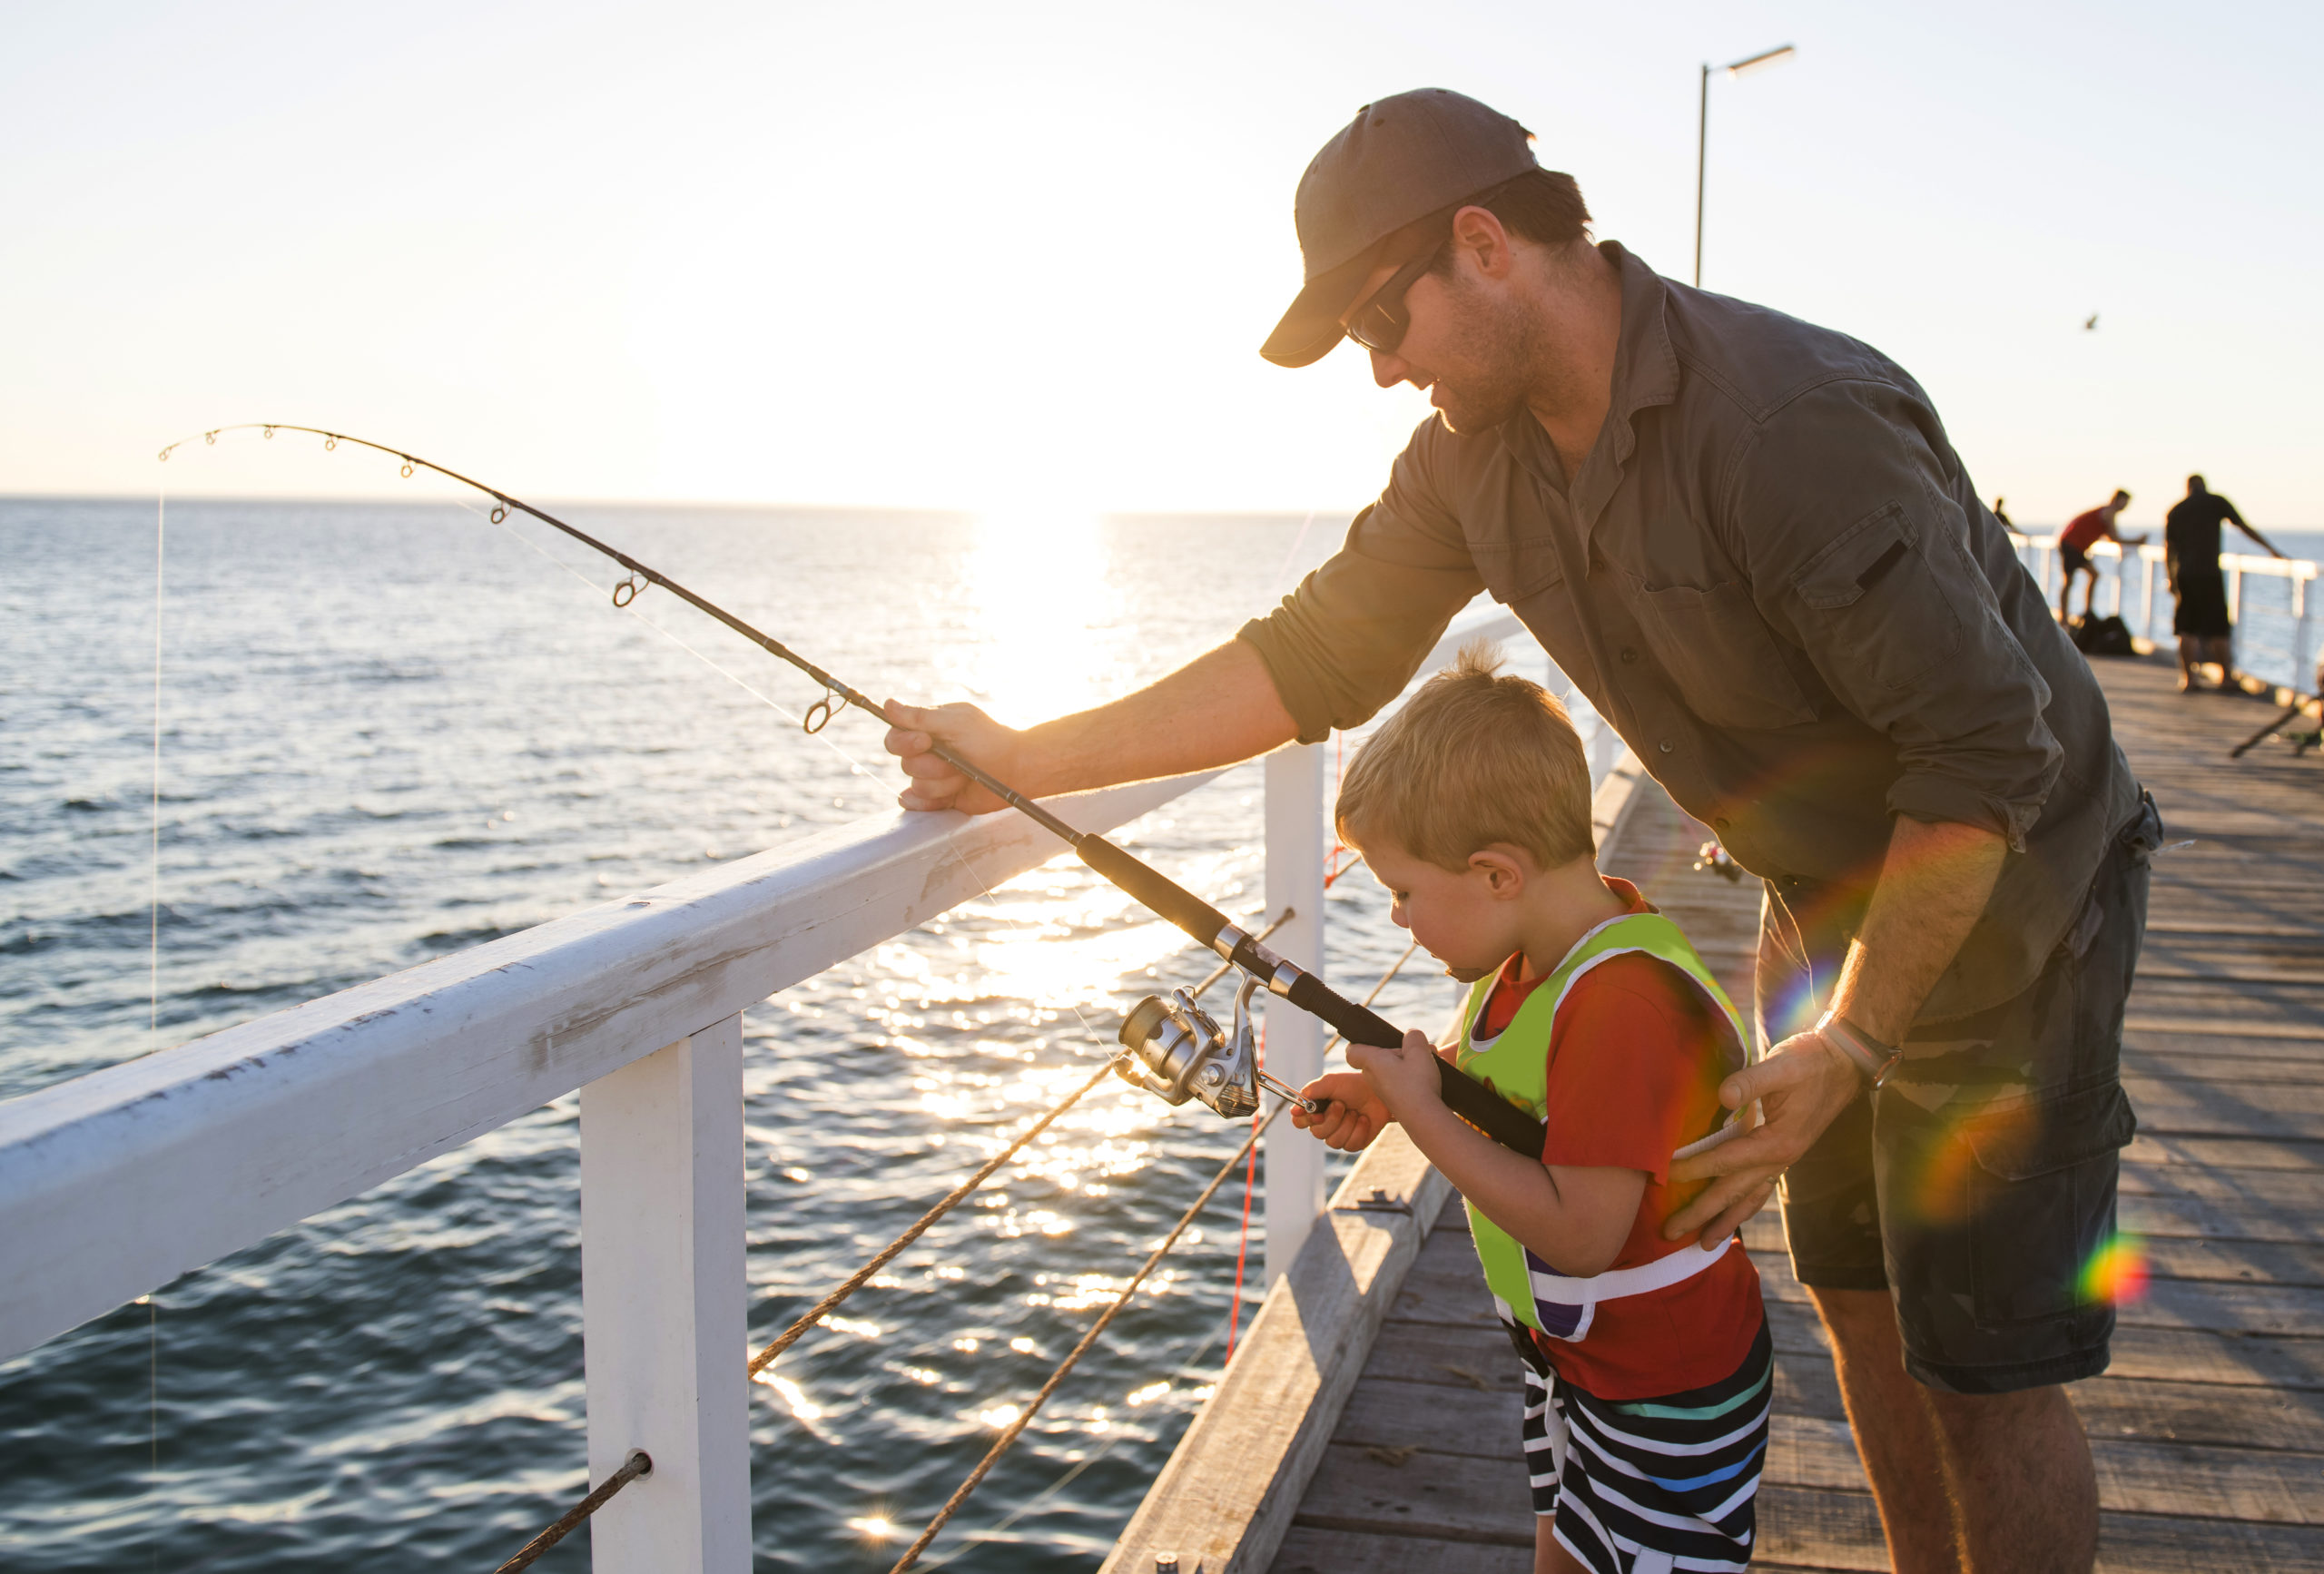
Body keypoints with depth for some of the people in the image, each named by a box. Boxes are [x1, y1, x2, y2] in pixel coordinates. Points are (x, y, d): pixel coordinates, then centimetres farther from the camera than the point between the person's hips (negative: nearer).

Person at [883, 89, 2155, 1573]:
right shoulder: (1474, 452, -7)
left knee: (1981, 1367, -2)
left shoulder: (1790, 417, -32)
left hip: (2003, 890, -7)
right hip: (1829, 894, 8)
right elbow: (1317, 657, -5)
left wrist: (1849, 1043, -27)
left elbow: (1987, 756, -29)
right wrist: (1020, 757, -12)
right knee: (1857, 1297, 17)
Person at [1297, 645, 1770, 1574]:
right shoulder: (1542, 949, -4)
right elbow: (1517, 1083, 16)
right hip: (1568, 1344, 9)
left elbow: (1580, 1233, -36)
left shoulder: (1626, 1002, -34)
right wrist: (1394, 1090, -1)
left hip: (1665, 1391, -9)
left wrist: (1423, 1115, -29)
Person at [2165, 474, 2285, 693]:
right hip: (2210, 575, -2)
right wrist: (2272, 549, 15)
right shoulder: (2216, 502, 3)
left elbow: (2168, 549, 12)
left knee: (2187, 630, 5)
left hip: (2184, 576, 2)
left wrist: (2172, 580, 20)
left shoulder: (2175, 511, 10)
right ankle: (2227, 676, 11)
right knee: (2219, 629, 5)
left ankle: (2189, 678, 3)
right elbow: (2245, 528, 7)